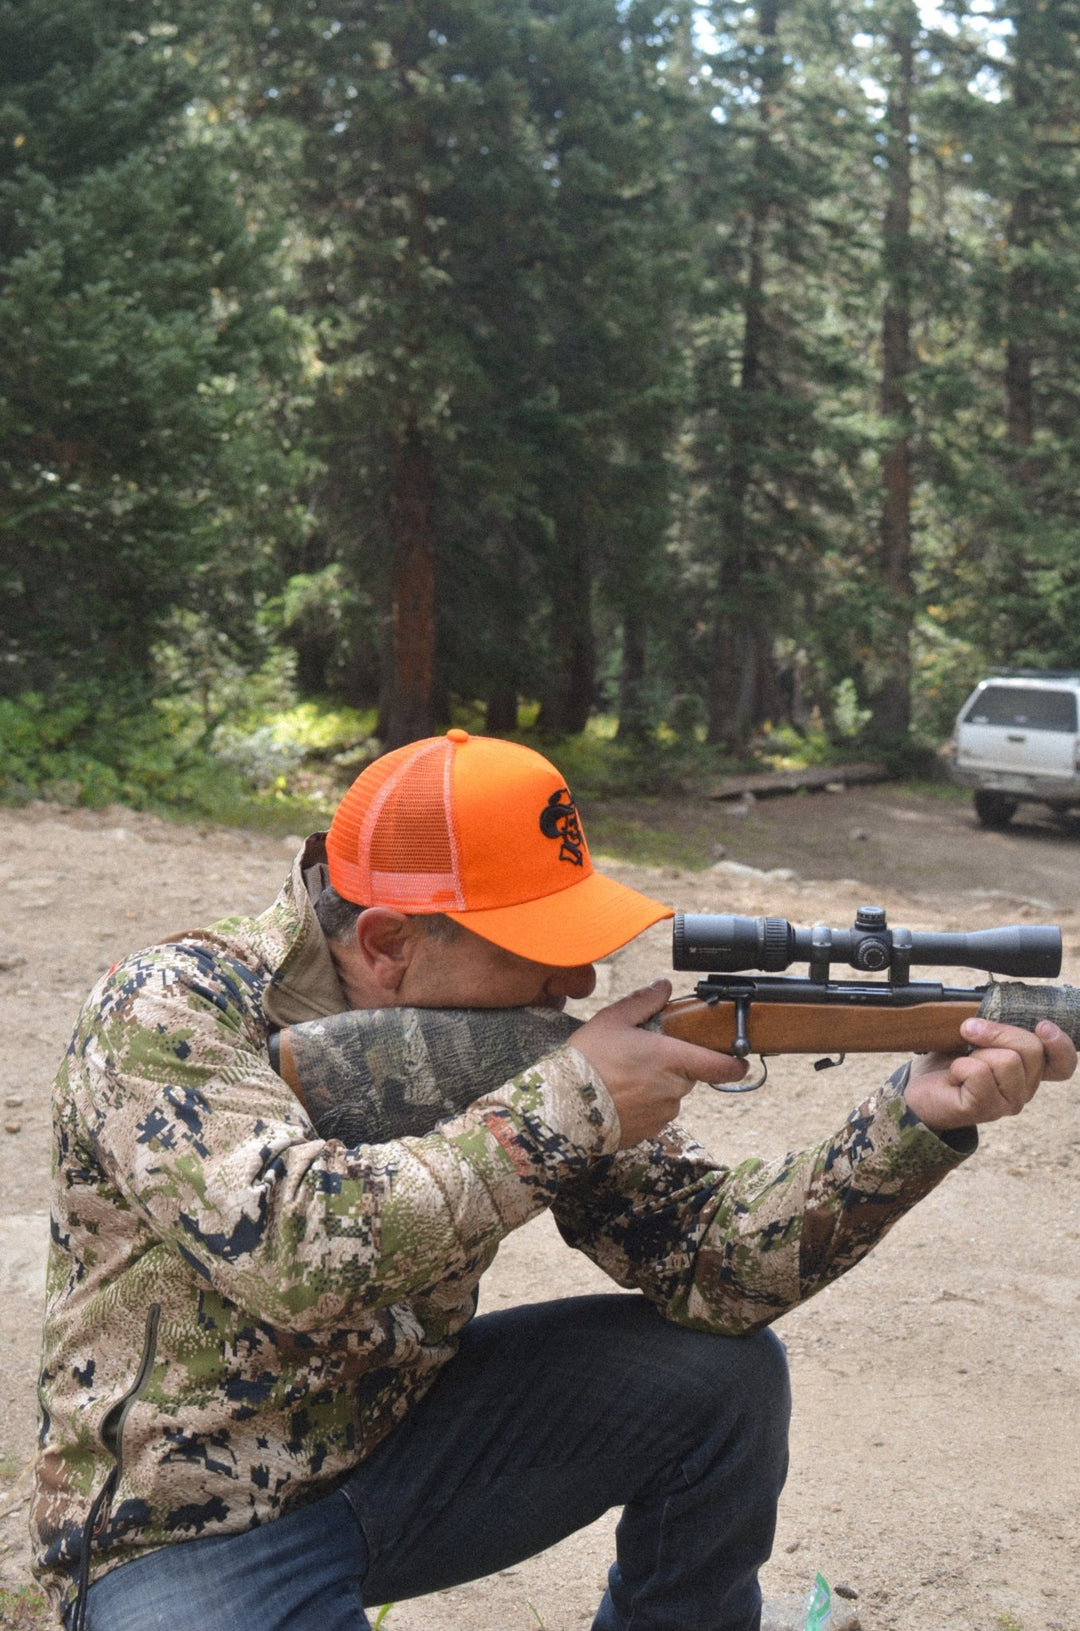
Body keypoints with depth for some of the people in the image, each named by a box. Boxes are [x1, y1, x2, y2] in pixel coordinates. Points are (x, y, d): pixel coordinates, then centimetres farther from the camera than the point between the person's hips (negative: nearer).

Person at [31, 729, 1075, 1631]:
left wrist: (921, 1118, -23)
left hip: (404, 1441, 6)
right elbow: (293, 1251, -39)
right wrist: (568, 1106, -31)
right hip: (186, 1538, -5)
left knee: (724, 1373, -5)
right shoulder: (168, 1014, -22)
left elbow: (705, 1260, -10)